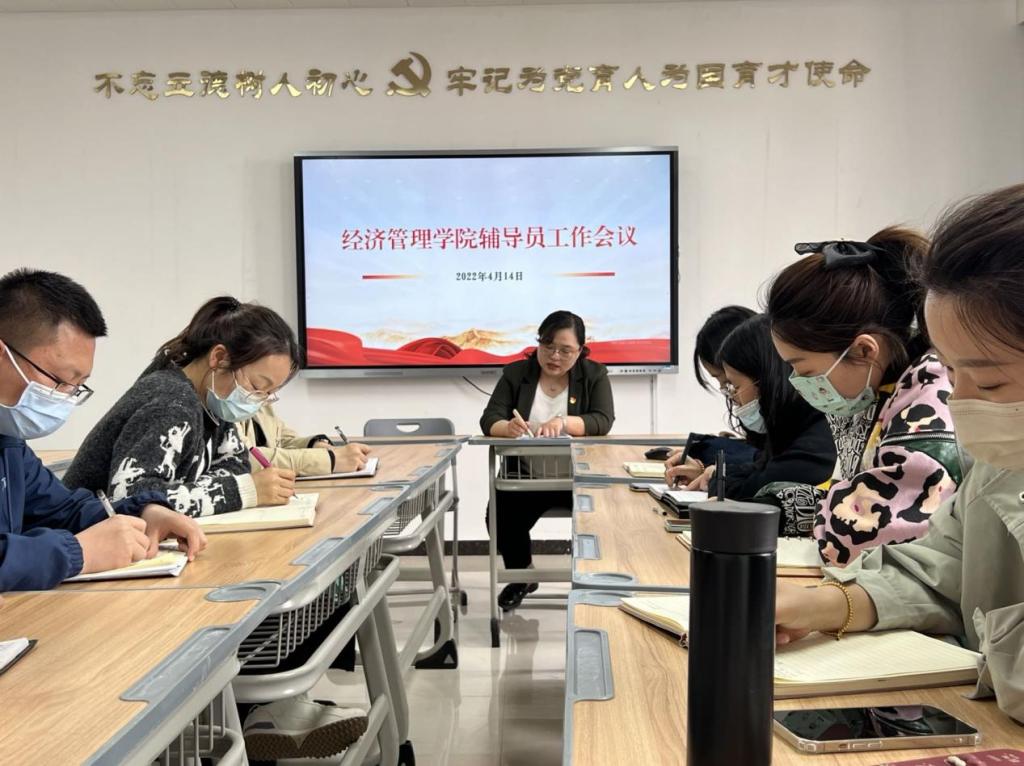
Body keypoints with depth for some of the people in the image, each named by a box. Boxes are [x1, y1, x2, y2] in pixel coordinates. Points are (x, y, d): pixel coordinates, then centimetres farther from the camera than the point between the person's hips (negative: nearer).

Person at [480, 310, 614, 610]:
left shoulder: (594, 375, 2)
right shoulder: (515, 373, 4)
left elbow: (603, 421, -12)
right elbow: (489, 420, -5)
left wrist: (563, 422, -31)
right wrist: (509, 428, -30)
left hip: (580, 476, -1)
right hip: (526, 474, 1)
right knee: (500, 516, -24)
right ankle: (521, 575, 9)